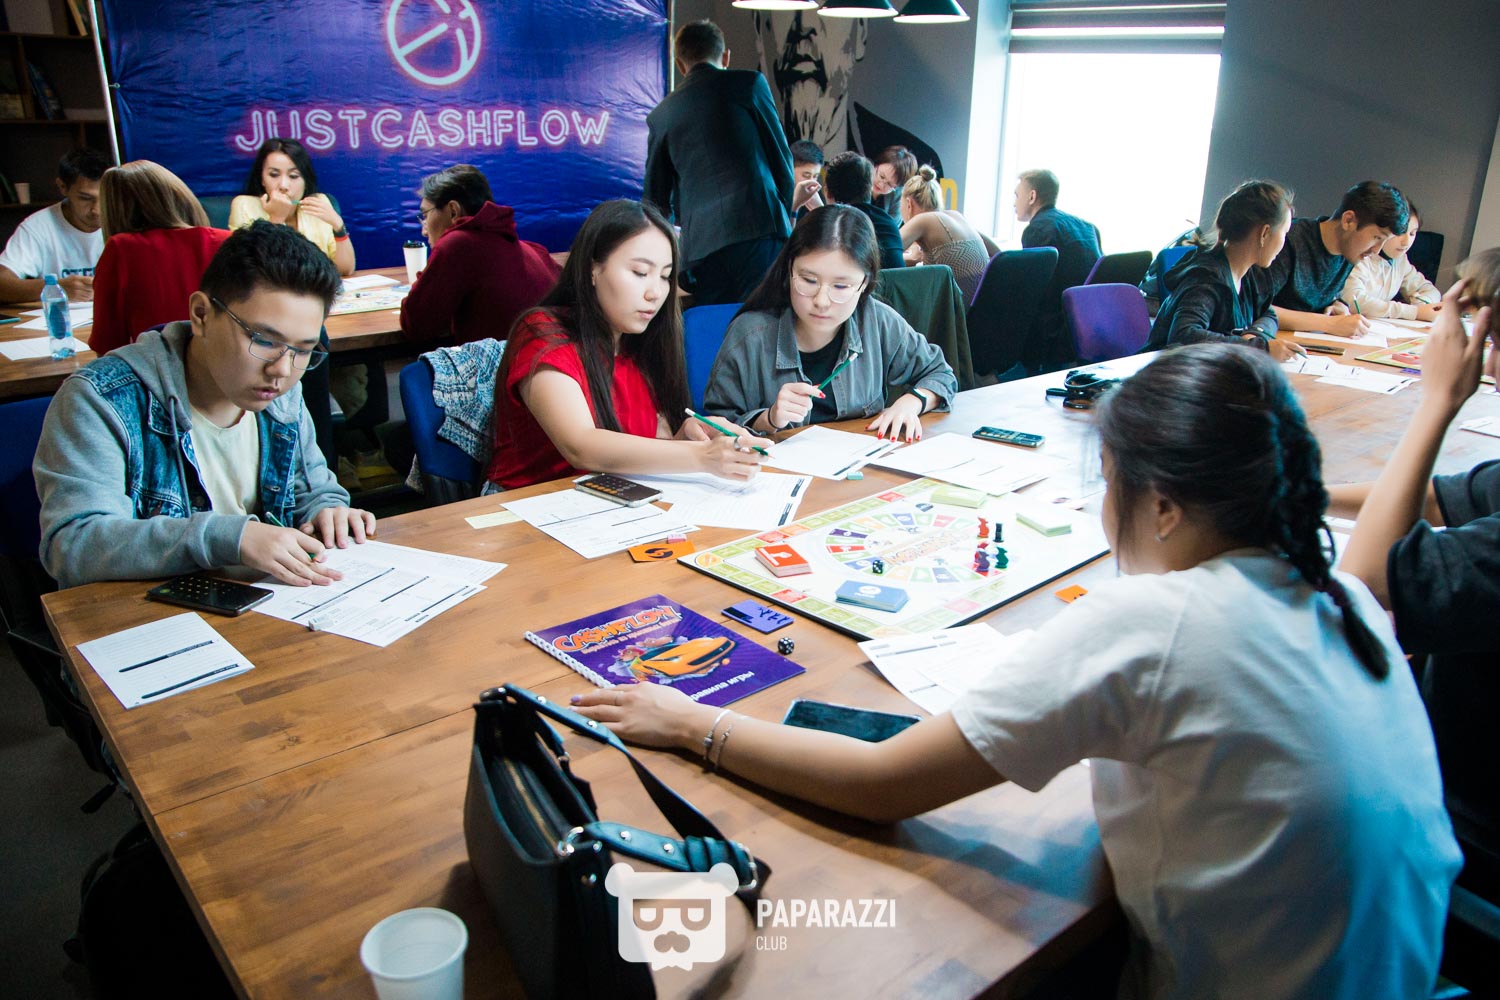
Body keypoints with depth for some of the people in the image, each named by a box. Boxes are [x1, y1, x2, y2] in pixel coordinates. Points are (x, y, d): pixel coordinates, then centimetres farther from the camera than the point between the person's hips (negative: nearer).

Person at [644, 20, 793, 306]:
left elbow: (656, 198, 22)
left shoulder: (661, 114, 17)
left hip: (700, 245, 3)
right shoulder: (749, 83, 8)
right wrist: (786, 214, 24)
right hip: (759, 229, -3)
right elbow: (781, 156, 10)